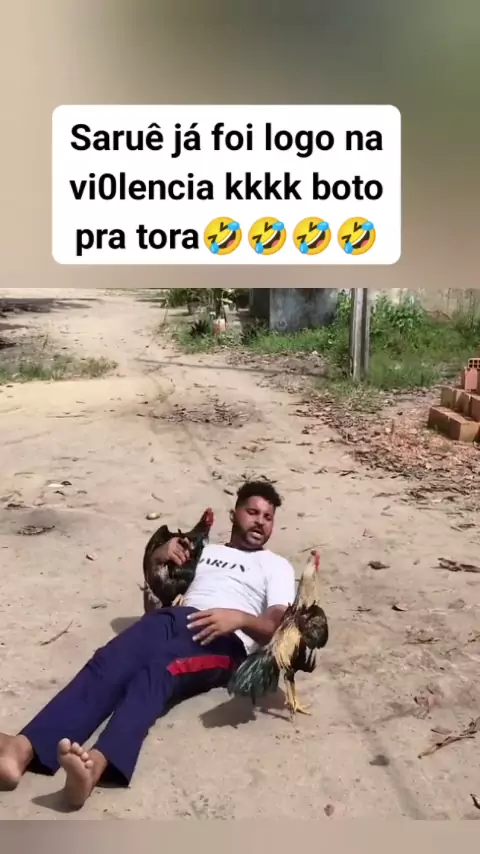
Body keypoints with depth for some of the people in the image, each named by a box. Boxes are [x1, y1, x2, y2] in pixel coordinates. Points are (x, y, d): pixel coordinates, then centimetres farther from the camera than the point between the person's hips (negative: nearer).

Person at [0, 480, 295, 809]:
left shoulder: (277, 566, 26)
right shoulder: (205, 550, 36)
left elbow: (277, 627, 9)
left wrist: (240, 617, -13)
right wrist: (159, 559, 10)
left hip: (224, 640, -4)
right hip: (175, 618, 4)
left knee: (154, 674, -37)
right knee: (108, 662, -29)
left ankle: (98, 763, -63)